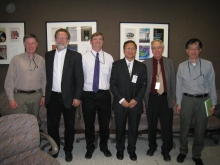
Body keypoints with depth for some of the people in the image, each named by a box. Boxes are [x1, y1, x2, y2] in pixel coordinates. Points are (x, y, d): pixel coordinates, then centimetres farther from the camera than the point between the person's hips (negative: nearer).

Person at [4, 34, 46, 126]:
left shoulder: (41, 60, 4)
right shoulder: (16, 59, -3)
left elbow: (44, 79, 9)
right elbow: (9, 80, -3)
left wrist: (43, 95, 6)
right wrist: (11, 98, -6)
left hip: (36, 96, 3)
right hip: (19, 95, -2)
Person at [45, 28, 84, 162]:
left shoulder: (75, 56, -3)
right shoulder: (48, 55, 7)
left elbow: (80, 78, -5)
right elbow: (46, 76, 8)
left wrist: (77, 97, -10)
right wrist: (45, 94, 4)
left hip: (68, 98, -2)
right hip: (52, 97, 3)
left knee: (69, 126, 11)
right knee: (52, 125, 12)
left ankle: (68, 150, 30)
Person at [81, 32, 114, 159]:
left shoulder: (109, 58, 4)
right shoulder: (84, 57, 0)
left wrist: (109, 89, 2)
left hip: (104, 94, 1)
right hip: (88, 94, -1)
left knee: (105, 123, 12)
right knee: (89, 123, 12)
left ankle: (104, 146, 35)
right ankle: (90, 147, 33)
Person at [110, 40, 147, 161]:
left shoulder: (141, 67, 6)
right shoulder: (116, 65, 0)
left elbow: (143, 85, 4)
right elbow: (113, 84, -3)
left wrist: (136, 99, -9)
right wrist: (121, 100, -12)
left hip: (135, 104, 1)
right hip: (120, 104, -1)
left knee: (133, 129, 11)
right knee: (120, 128, 10)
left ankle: (131, 150, 32)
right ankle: (120, 149, 32)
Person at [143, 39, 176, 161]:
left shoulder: (170, 63, 4)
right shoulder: (146, 63, -1)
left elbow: (173, 81, 7)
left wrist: (174, 97, 6)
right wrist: (143, 98, 0)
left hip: (166, 98, 1)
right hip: (151, 98, 0)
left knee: (167, 126, 5)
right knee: (152, 125, 14)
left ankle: (166, 150, 24)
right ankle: (152, 146, 34)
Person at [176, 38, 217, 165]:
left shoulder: (208, 65, -4)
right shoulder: (182, 66, -1)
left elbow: (212, 85, 0)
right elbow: (179, 86, 3)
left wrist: (213, 104, 1)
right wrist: (179, 103, 4)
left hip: (203, 100, 0)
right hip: (187, 99, 1)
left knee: (200, 131, 11)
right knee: (184, 129, 13)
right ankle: (183, 152, 35)